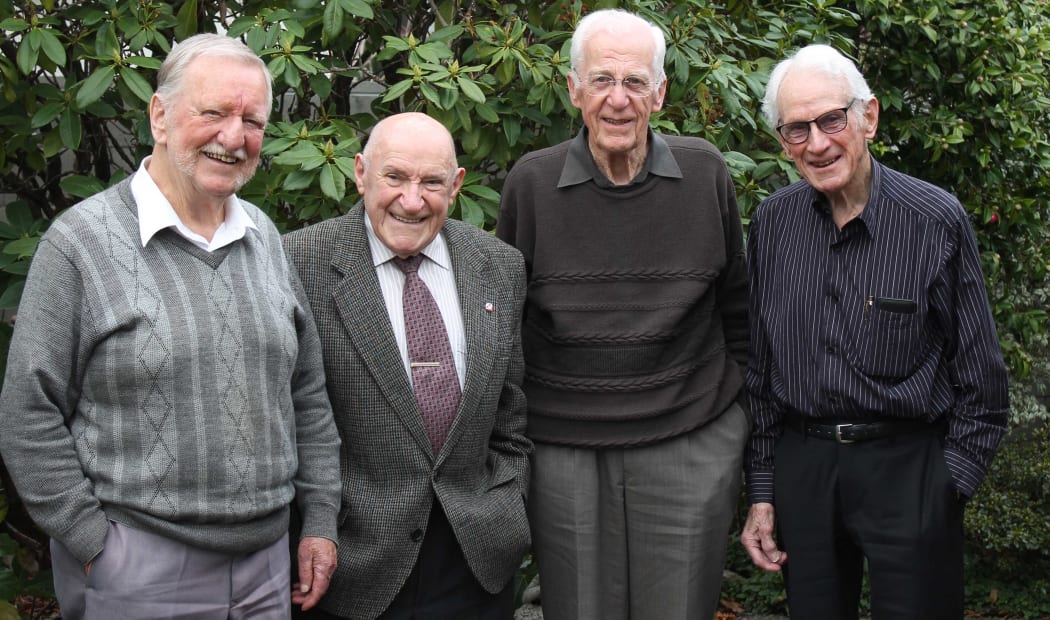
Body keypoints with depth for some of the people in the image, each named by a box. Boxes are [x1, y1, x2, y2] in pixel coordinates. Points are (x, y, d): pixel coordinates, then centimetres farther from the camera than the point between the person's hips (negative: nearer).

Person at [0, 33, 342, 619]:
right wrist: (95, 545, -10)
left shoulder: (265, 236, 7)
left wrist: (320, 518, 8)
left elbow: (308, 393, 11)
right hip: (137, 571, -5)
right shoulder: (81, 241, -10)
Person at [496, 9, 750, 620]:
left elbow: (735, 304, 9)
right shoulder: (531, 181, -1)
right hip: (563, 450, 0)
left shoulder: (705, 171, 0)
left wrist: (739, 416, 10)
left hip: (692, 447, 0)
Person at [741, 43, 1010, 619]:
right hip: (800, 465, 3)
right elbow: (759, 370, 8)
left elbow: (981, 380, -3)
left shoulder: (937, 220, -9)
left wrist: (947, 488, -8)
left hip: (908, 468, -3)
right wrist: (761, 492, 8)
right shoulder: (771, 222, 2)